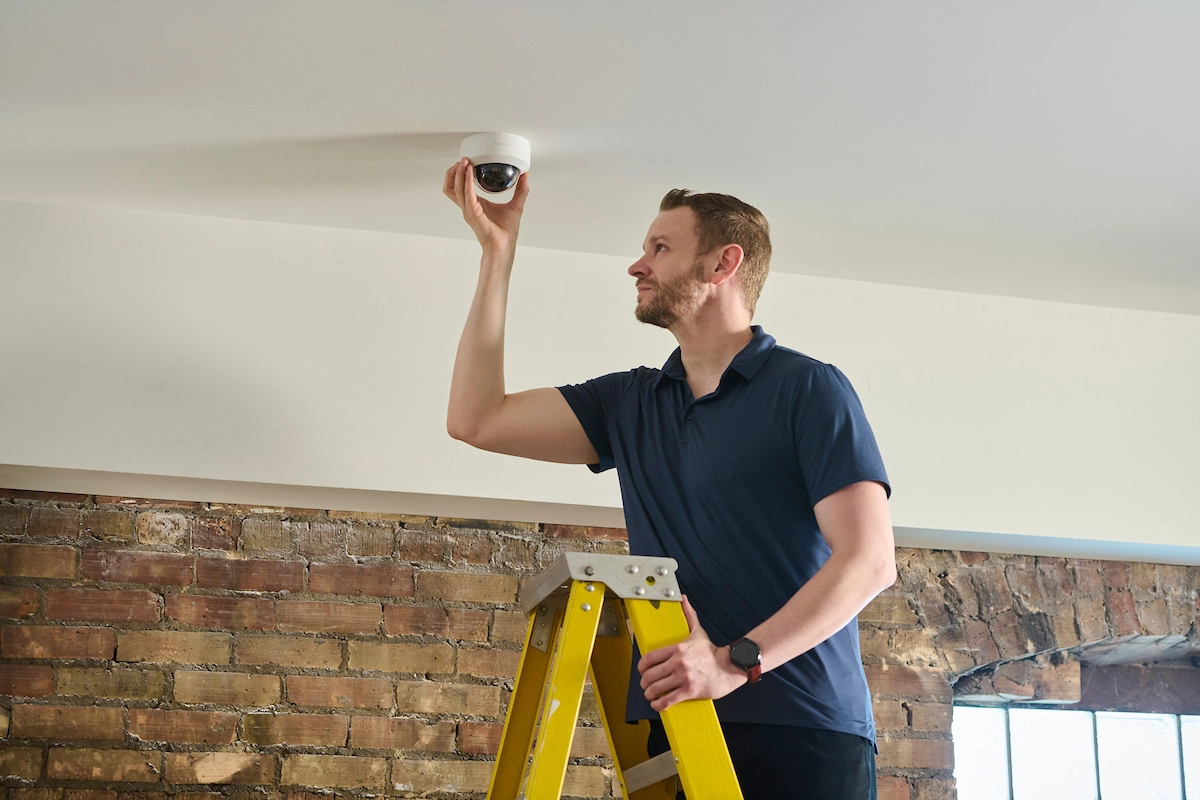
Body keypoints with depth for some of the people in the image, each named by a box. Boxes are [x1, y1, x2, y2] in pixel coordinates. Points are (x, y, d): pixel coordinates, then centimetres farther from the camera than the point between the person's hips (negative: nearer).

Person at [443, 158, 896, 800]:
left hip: (805, 734, -5)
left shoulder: (808, 389, -3)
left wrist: (738, 661, -22)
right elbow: (476, 419, 10)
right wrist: (498, 250, 10)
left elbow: (869, 561, -11)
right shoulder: (629, 404, 16)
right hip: (674, 728, 5)